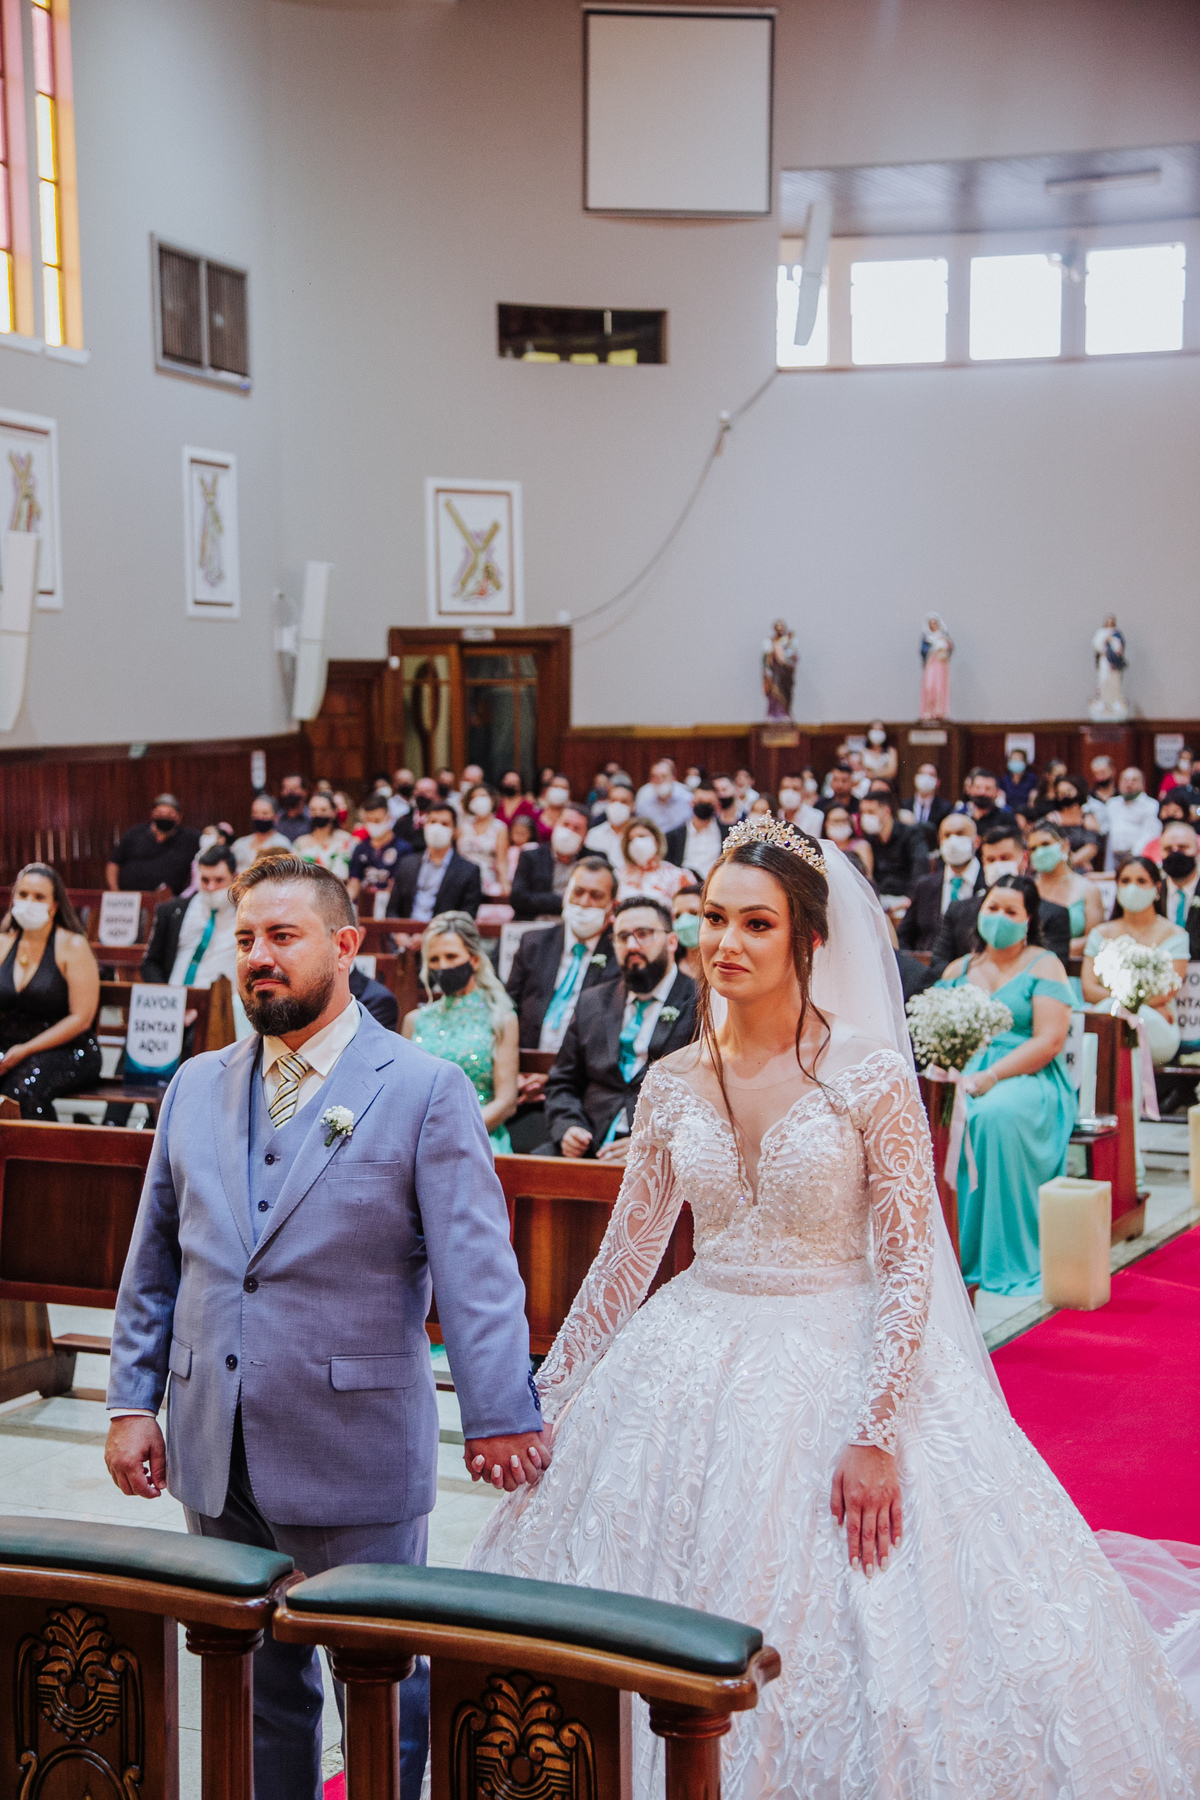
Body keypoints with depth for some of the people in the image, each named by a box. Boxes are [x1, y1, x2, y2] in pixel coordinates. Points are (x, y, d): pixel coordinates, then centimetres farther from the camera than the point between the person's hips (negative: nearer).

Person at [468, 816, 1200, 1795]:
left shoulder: (870, 1074, -10)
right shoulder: (673, 1084, 3)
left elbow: (908, 1265, -12)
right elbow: (625, 1258, 10)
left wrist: (876, 1434, -19)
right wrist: (543, 1401, 10)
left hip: (839, 1369, -4)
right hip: (696, 1372, 4)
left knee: (840, 1624, 1)